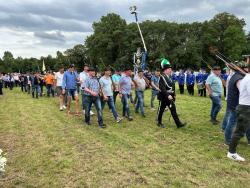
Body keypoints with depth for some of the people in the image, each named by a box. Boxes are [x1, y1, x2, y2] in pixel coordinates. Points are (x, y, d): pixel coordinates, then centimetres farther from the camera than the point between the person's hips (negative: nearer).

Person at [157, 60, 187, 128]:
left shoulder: (170, 77, 10)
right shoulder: (162, 77, -15)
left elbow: (173, 87, 16)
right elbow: (162, 89, -24)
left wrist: (174, 95, 10)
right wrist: (168, 95, -30)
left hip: (170, 97, 7)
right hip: (163, 98, -7)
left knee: (173, 110, 6)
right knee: (161, 110, 8)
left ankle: (178, 124, 8)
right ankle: (159, 123, 25)